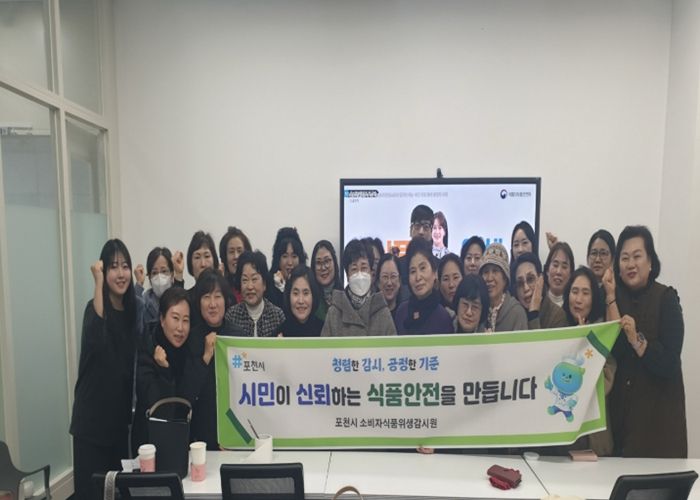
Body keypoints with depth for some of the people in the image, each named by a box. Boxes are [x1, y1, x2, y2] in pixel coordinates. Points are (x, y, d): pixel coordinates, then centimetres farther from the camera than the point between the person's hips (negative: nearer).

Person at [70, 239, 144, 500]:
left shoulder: (137, 307, 3)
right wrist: (98, 283, -34)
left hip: (121, 410, 5)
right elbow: (95, 340, -36)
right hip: (93, 413, -5)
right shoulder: (95, 307, -13)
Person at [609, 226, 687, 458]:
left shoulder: (666, 298, -8)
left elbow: (669, 363, -13)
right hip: (620, 407, 3)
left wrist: (637, 340, -26)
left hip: (657, 409, -3)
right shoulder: (613, 297, 2)